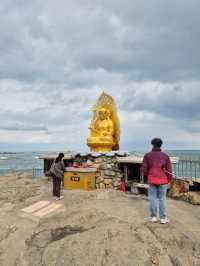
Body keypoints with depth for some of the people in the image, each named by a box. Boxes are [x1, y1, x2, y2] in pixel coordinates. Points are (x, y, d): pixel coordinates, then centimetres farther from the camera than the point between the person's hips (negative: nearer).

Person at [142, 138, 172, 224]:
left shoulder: (147, 155, -4)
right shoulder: (165, 156, -2)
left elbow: (144, 169, -6)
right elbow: (169, 170, -5)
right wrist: (169, 180, 10)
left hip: (152, 180, 0)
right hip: (162, 180, 0)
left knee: (152, 198, 9)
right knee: (162, 199, 8)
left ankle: (153, 217, 15)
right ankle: (163, 218, 14)